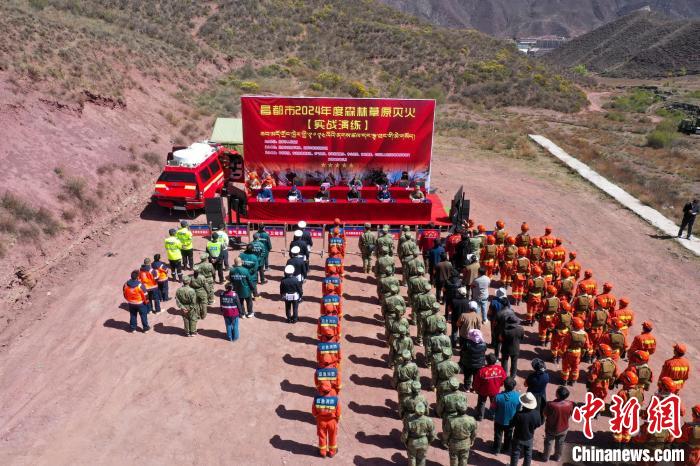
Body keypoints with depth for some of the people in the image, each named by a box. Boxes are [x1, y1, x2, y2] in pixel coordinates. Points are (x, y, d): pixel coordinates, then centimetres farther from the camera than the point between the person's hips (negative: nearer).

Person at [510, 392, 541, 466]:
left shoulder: (519, 414, -36)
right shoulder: (536, 413, -24)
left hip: (518, 438, -3)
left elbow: (512, 425, -20)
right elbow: (539, 424, -5)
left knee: (515, 454, 20)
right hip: (529, 438, 3)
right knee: (528, 454, 27)